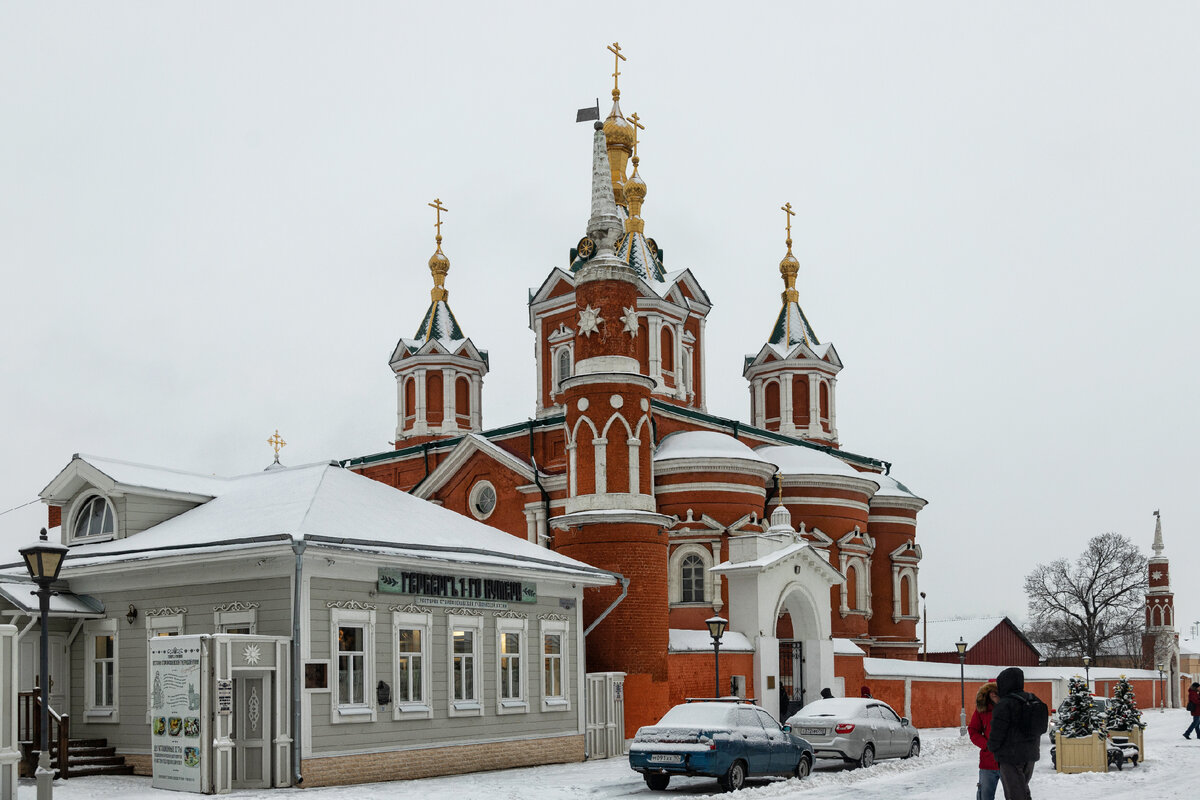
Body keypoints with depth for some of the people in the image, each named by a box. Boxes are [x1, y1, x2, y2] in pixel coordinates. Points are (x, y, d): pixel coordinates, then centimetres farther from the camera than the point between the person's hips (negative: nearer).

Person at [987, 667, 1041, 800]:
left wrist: (992, 747, 2)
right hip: (1031, 754, 8)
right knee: (1023, 788, 21)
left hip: (1011, 756, -8)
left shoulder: (1004, 705, -18)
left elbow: (997, 733, -16)